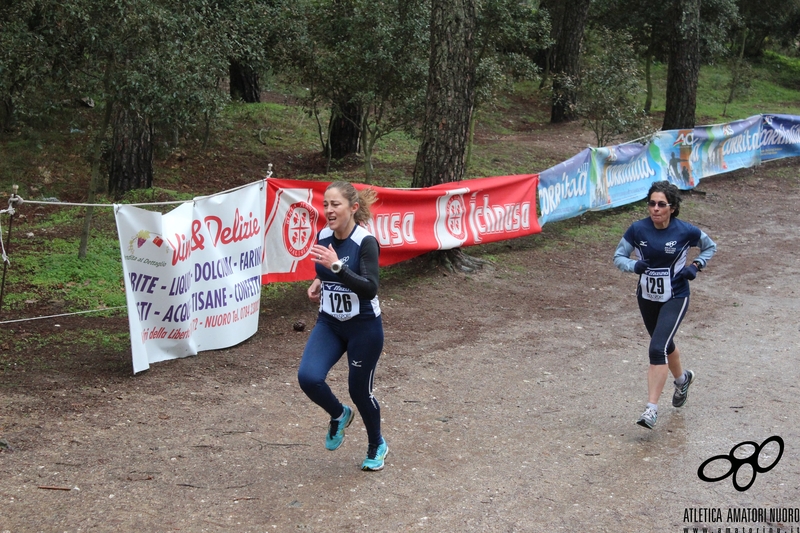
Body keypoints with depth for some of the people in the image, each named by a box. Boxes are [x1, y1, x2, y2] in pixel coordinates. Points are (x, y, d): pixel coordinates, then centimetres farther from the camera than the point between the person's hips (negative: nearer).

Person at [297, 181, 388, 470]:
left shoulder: (366, 242, -20)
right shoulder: (323, 237, -2)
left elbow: (370, 289, -29)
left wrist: (336, 266, -37)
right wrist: (318, 282, -1)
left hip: (364, 327, -5)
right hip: (329, 323, 5)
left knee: (360, 390, 7)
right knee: (308, 377, -16)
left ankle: (377, 446, 37)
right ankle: (339, 415, 17)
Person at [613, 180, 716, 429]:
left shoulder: (685, 231, -15)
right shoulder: (638, 229, -11)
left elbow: (710, 247, 4)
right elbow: (618, 257, -4)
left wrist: (696, 266, -12)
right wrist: (634, 265, -24)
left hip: (675, 298, -4)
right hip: (647, 297, 4)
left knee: (657, 349, -18)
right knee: (664, 344, 24)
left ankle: (652, 408, -14)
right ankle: (682, 379, 55)